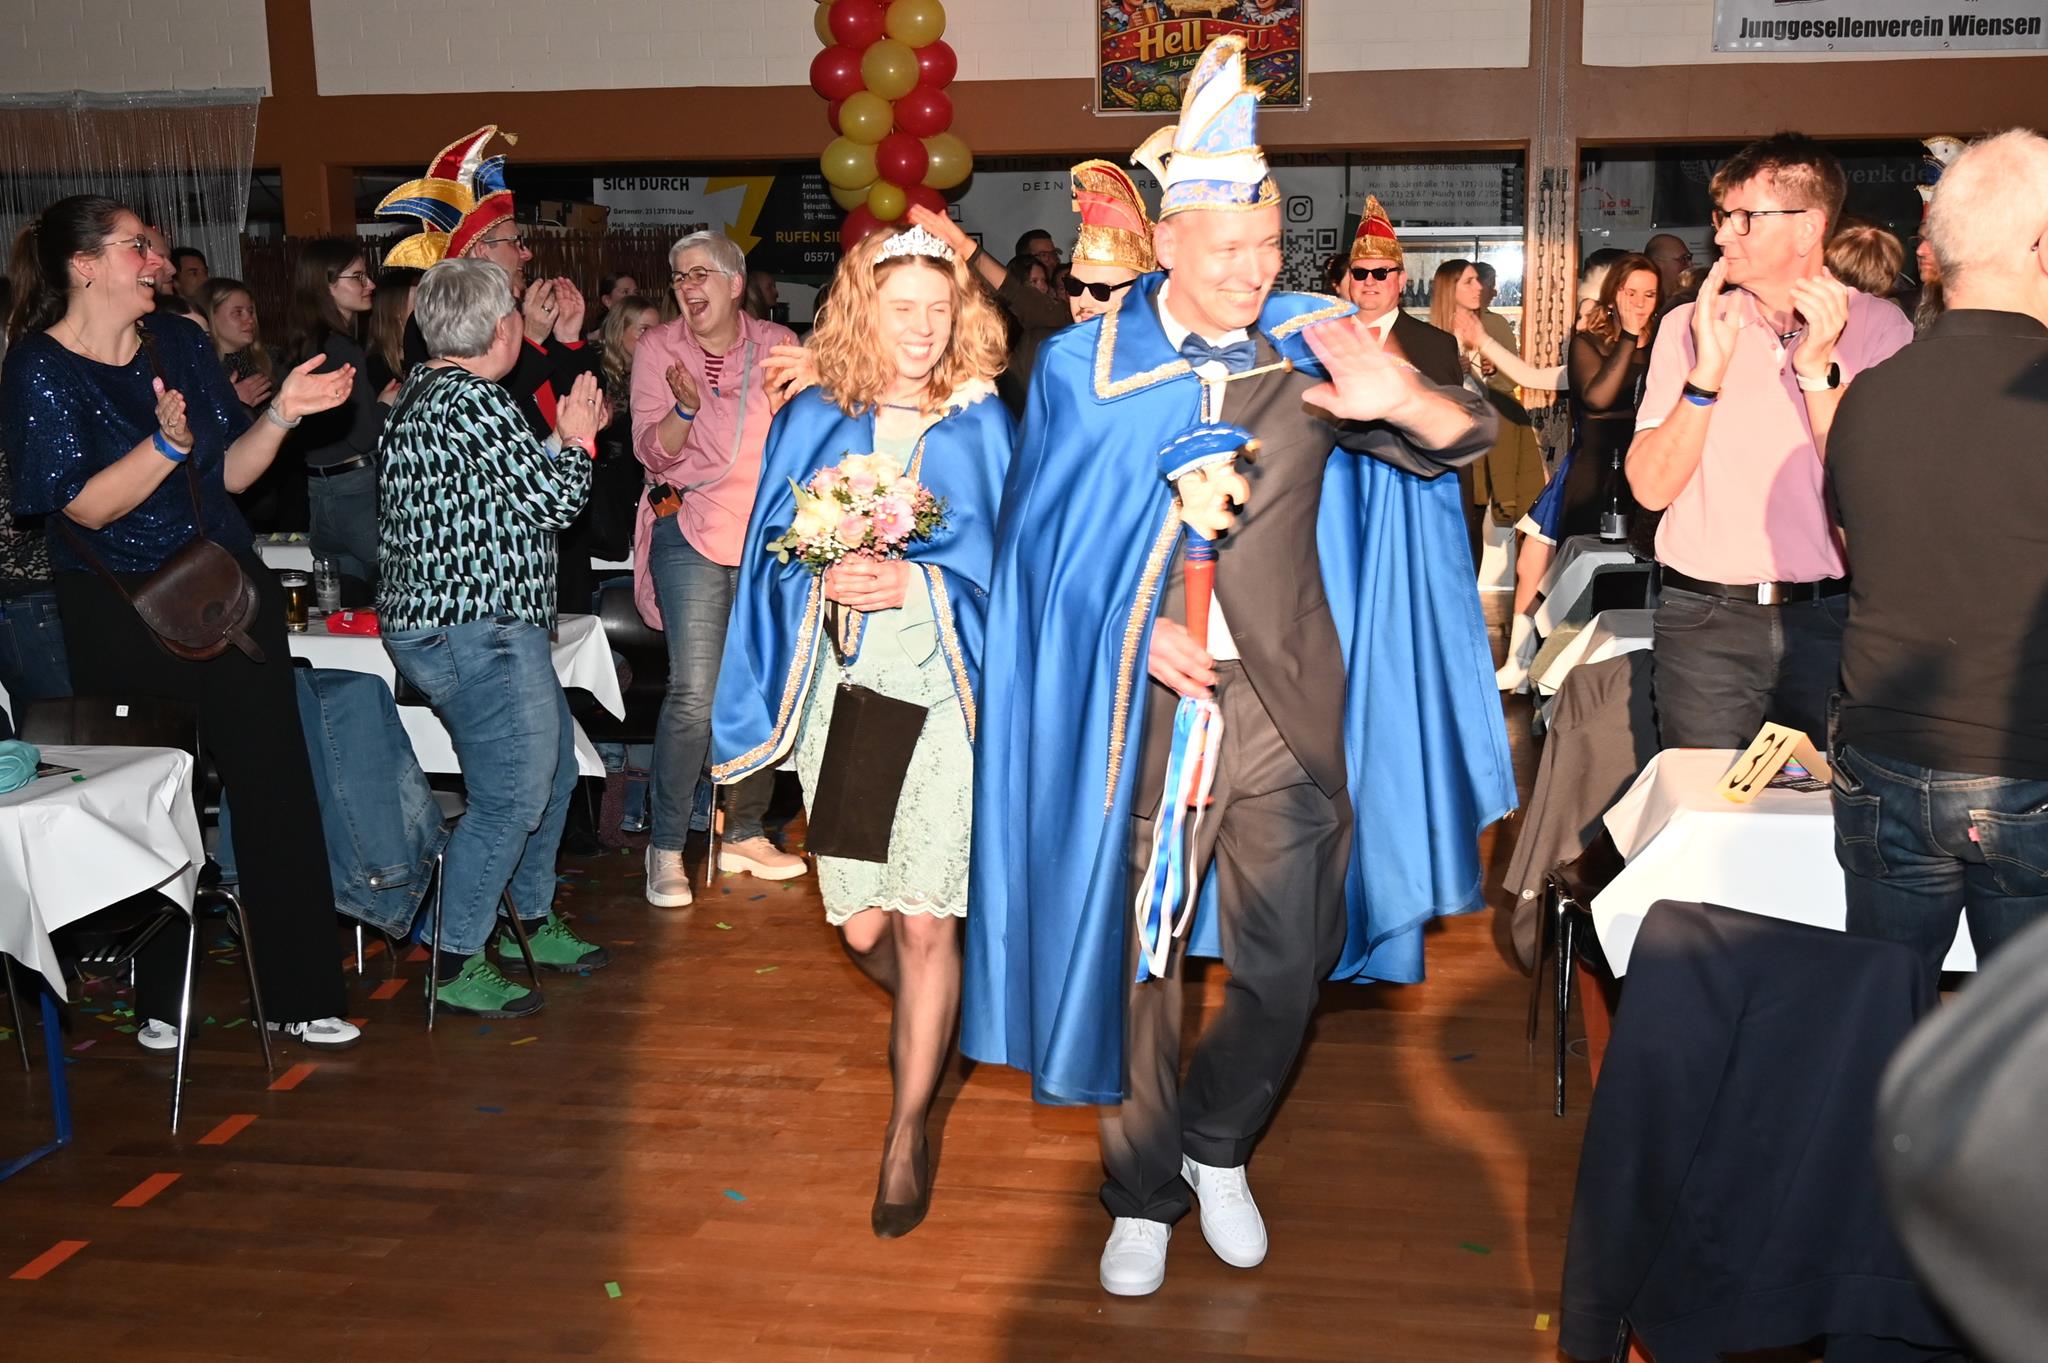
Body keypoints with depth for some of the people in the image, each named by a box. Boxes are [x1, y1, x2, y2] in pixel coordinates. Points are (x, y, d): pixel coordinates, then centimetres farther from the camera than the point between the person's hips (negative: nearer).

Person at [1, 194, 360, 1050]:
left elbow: (230, 473, 8)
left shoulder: (180, 345, 8)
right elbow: (87, 506, -16)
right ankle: (156, 996, 26)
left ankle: (299, 996, 10)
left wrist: (280, 414, -7)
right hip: (121, 617, -4)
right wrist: (167, 443, -29)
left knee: (274, 785, 1)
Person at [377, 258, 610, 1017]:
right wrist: (577, 439, 5)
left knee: (551, 769, 20)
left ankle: (532, 924, 33)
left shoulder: (420, 392, 14)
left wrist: (557, 442, 19)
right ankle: (459, 967, 5)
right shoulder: (473, 401, -17)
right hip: (476, 630, -11)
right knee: (509, 796, -4)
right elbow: (556, 499, -12)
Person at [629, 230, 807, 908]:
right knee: (695, 695, -11)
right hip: (693, 533, -3)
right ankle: (666, 846, 2)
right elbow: (652, 450, -4)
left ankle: (744, 834, 23)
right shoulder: (658, 348, 2)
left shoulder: (778, 345, 7)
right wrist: (685, 408, -23)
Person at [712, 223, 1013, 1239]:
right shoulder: (813, 420, 6)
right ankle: (930, 1023, 43)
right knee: (860, 926, 6)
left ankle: (907, 1135, 14)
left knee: (924, 923, -5)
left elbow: (1002, 562, 0)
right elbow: (775, 552, 7)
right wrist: (825, 574, -13)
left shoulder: (981, 424, 2)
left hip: (943, 686, -2)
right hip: (841, 689, 2)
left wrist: (916, 582, -15)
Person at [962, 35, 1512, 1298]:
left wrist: (1405, 402, -32)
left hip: (1286, 705, 1)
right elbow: (1044, 545, 2)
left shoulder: (1315, 343, 0)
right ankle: (1144, 1194, 29)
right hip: (1141, 702, -1)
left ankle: (1218, 1146, 34)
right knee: (1140, 955, 8)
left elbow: (1467, 438, -8)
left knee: (1287, 966, 4)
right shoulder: (1087, 365, 0)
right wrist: (1137, 629, -14)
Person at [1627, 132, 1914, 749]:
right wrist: (1708, 370, -14)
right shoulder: (1687, 326, 4)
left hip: (1830, 623, -1)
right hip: (1704, 621, 1)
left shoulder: (1877, 327, 0)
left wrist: (1817, 367, -15)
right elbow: (1651, 487, -4)